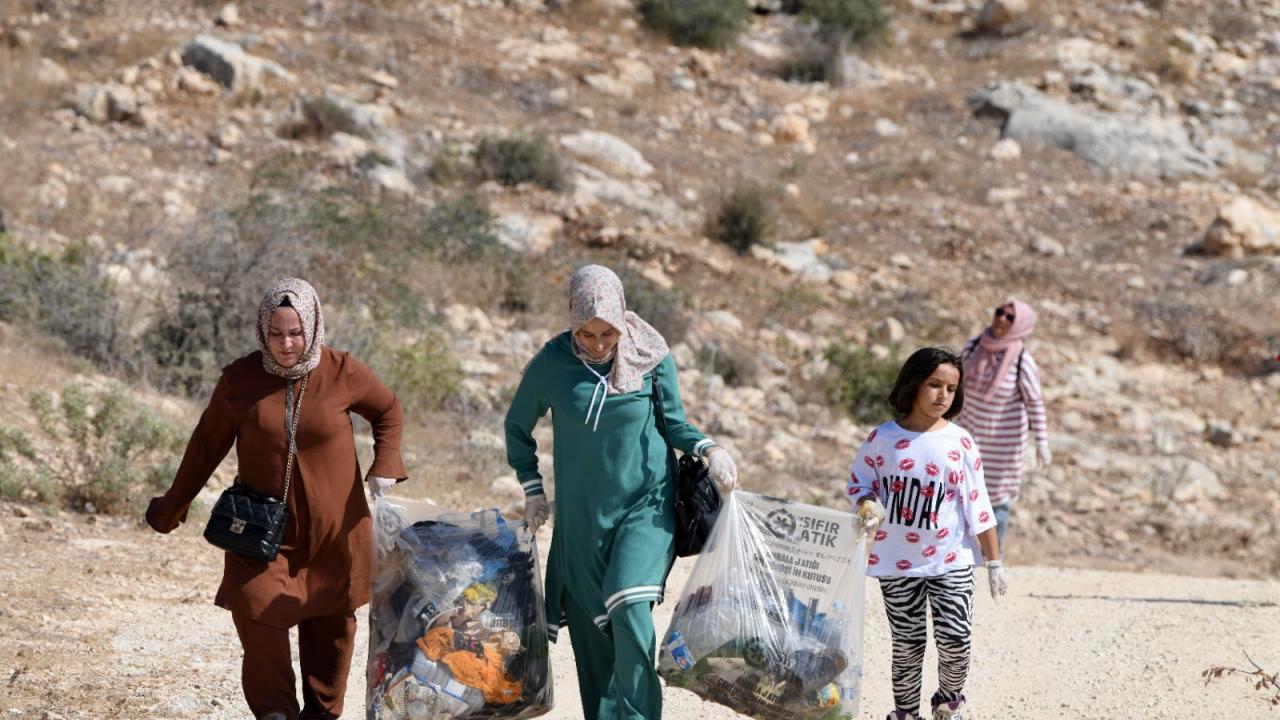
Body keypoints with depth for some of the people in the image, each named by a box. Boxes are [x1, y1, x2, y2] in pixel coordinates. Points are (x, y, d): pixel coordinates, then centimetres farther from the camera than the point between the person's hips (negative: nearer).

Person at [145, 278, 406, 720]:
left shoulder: (343, 374, -9)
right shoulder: (240, 378, -8)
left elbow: (389, 412, 9)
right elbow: (208, 443, 5)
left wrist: (385, 467, -5)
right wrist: (175, 504, 11)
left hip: (333, 526, 0)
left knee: (331, 619, 8)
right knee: (257, 609, -14)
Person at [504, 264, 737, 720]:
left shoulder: (652, 358, -6)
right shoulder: (552, 363, -5)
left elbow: (674, 425, 5)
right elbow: (518, 426, 11)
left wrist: (709, 449, -14)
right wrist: (532, 490, 9)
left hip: (645, 505, -2)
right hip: (581, 515, 2)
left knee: (630, 611, -22)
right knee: (592, 629, 4)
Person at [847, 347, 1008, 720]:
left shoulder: (959, 442, -2)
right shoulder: (883, 438, -2)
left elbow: (978, 507, 1)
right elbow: (858, 483, 8)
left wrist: (994, 563, 2)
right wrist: (868, 505, -15)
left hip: (951, 562, 0)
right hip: (897, 563, 0)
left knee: (954, 638, -8)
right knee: (907, 645, 7)